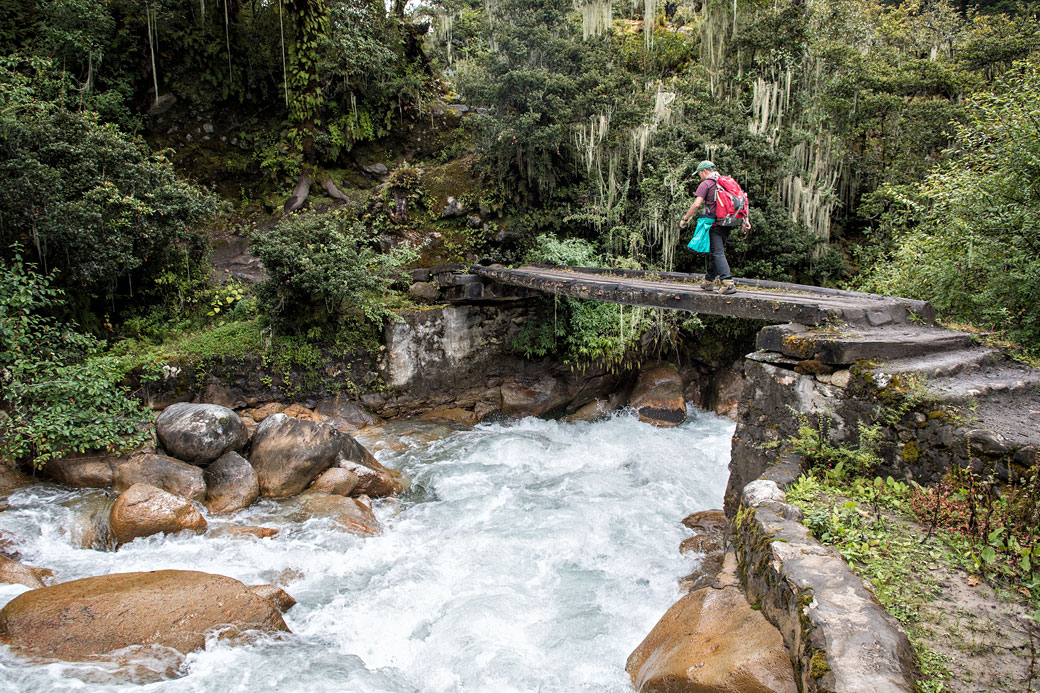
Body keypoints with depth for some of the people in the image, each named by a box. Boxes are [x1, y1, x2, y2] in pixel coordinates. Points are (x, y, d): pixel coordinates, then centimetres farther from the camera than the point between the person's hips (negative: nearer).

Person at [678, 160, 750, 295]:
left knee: (718, 253, -10)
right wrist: (745, 220, 14)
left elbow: (696, 204, -15)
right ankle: (709, 281, 26)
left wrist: (685, 219, -5)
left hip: (714, 223, -7)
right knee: (714, 252, 18)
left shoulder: (706, 184, -5)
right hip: (727, 224, 8)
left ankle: (728, 283, -21)